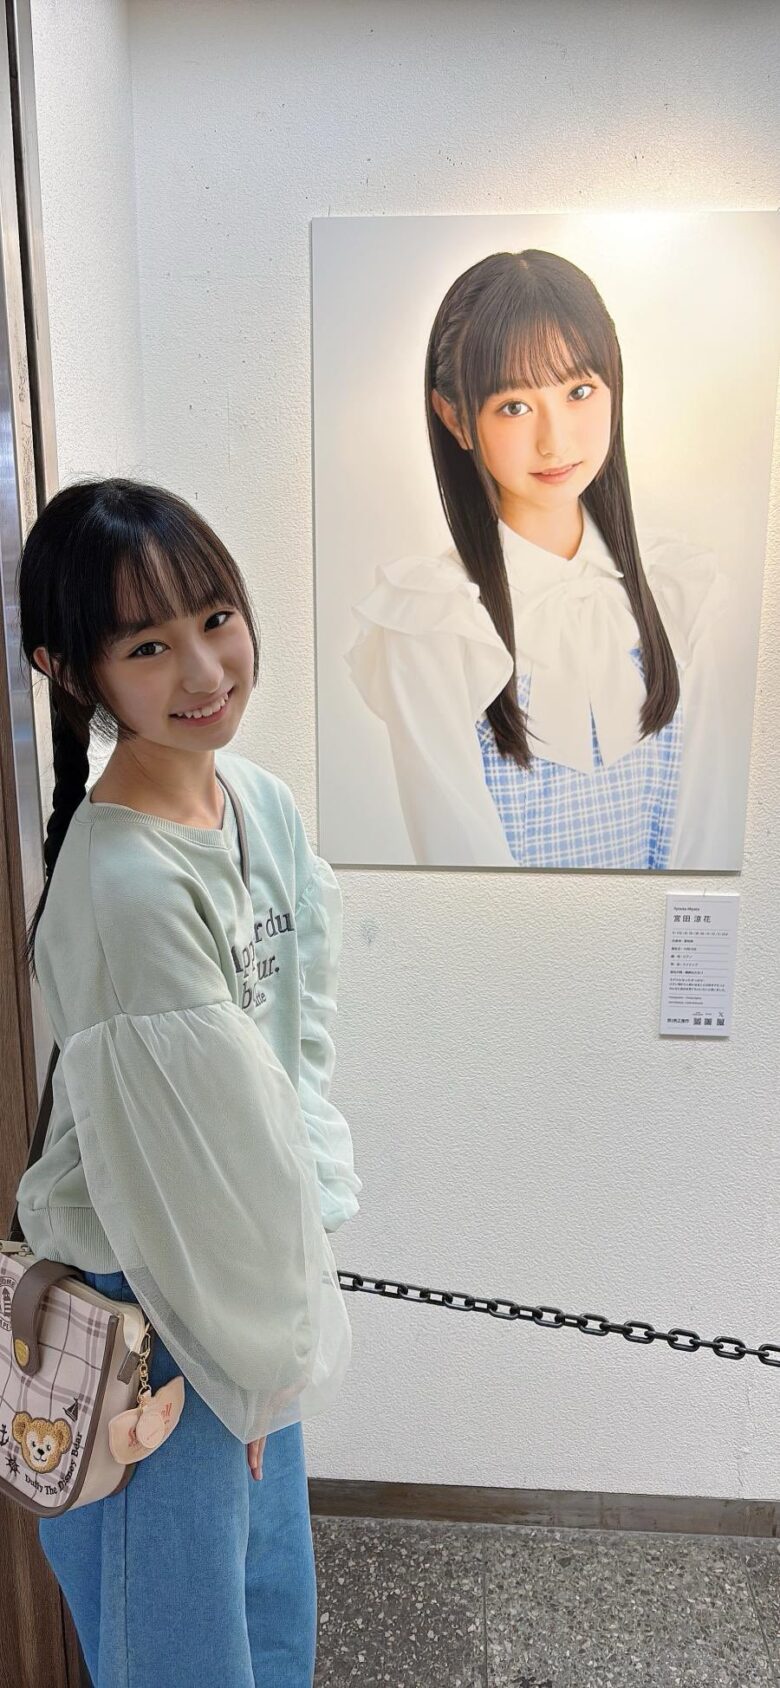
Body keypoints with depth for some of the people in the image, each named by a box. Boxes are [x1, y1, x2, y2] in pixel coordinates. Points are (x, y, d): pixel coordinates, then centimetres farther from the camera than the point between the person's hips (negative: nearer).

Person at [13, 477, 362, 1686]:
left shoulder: (263, 802, -5)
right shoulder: (124, 886, -31)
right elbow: (188, 1151, -24)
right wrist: (261, 1354, -10)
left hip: (258, 1278, 7)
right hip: (150, 1317, -7)